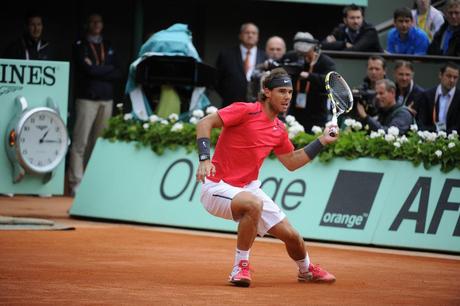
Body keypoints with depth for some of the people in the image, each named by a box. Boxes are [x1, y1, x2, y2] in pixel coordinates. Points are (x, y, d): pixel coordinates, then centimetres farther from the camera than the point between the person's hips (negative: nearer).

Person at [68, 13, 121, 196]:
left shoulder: (108, 47, 18)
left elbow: (117, 74, 8)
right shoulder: (81, 46, 5)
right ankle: (76, 184, -10)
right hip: (87, 98, -4)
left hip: (106, 99, 4)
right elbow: (88, 69, -10)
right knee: (80, 142, -9)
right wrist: (107, 69, 2)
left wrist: (97, 70, -4)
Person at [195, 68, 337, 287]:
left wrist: (322, 141, 13)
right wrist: (204, 158, -31)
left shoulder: (279, 130, 7)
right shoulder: (245, 111, -16)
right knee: (253, 203, -40)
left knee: (291, 236, 7)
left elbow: (291, 162, 20)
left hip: (249, 188, 7)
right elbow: (204, 123, -19)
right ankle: (240, 267, -24)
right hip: (218, 186, -7)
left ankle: (306, 270, 42)